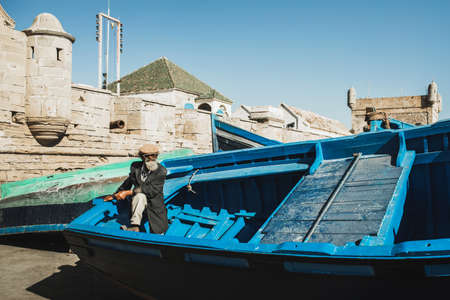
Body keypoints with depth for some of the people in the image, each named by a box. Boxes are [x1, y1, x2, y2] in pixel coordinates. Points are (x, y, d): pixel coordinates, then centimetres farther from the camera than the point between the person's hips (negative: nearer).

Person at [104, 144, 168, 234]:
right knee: (140, 195, -35)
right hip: (137, 202, 1)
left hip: (155, 206, -1)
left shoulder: (161, 171, -17)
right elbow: (128, 182, 12)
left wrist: (128, 192, -27)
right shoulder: (135, 166, -4)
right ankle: (134, 227, -40)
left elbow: (151, 190, -25)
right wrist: (115, 195, 19)